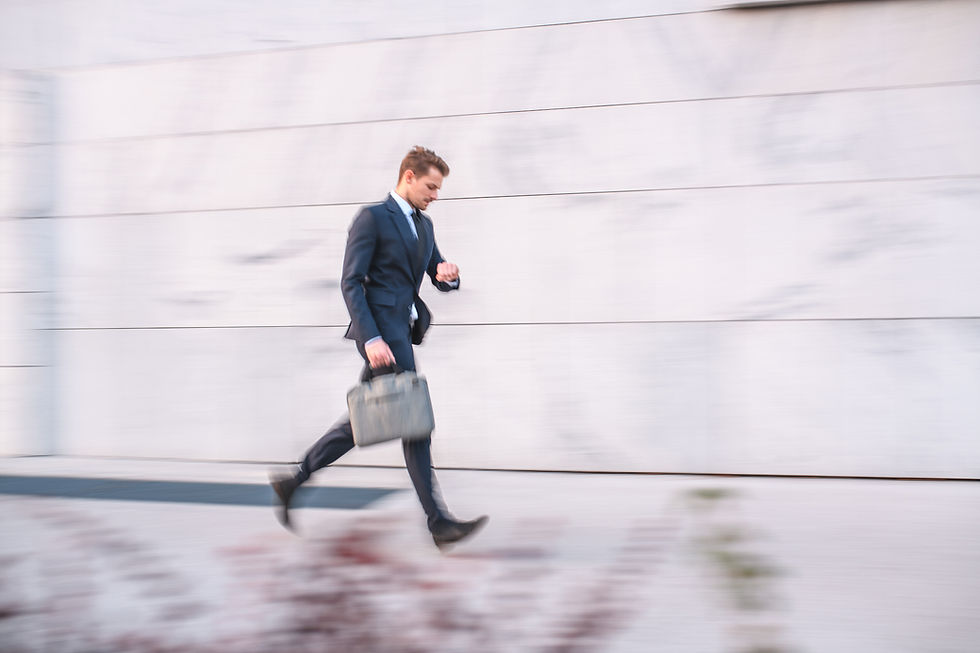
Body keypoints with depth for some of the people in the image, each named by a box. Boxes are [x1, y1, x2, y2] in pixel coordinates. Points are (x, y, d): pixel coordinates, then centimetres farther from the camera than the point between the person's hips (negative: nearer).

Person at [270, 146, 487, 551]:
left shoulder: (424, 225, 19)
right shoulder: (372, 218, -7)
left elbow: (441, 280, 22)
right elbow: (351, 283, -13)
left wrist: (448, 275, -4)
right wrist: (371, 339, -22)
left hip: (403, 330, 9)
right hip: (381, 329, -9)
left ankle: (294, 483, 22)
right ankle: (438, 521, -5)